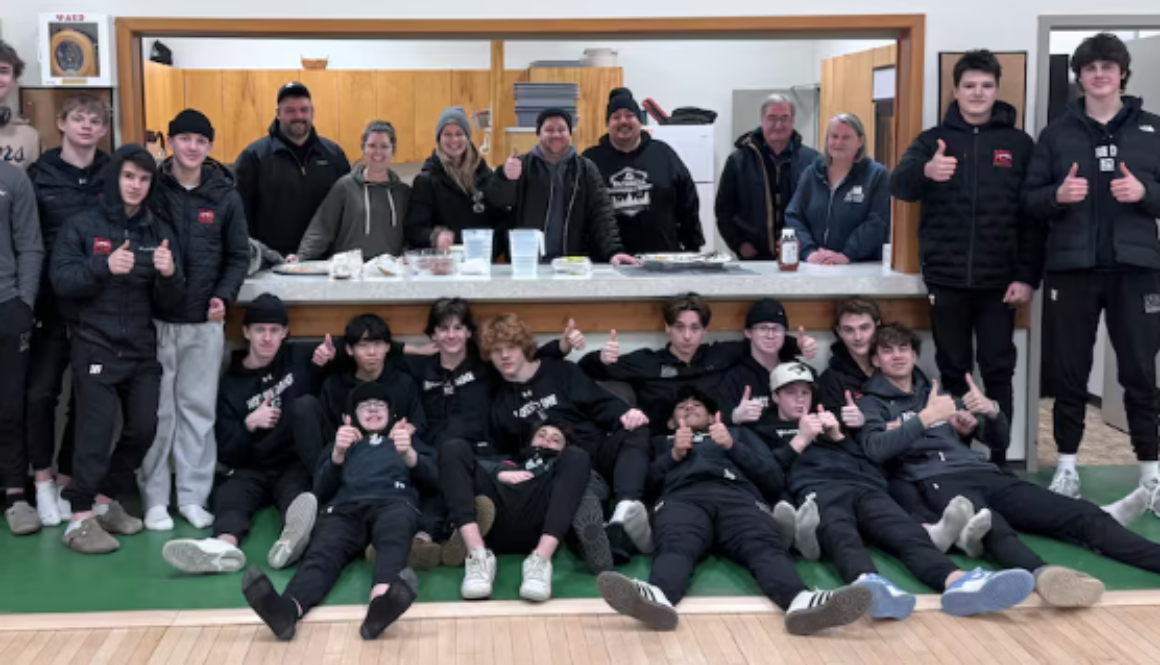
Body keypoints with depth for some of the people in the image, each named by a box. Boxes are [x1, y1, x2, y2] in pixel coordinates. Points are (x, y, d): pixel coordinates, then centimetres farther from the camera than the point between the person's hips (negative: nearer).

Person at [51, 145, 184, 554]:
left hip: (142, 348, 5)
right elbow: (61, 280, -10)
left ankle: (106, 500, 25)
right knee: (97, 430, -9)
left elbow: (168, 302, 6)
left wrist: (169, 275, -16)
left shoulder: (158, 233, 9)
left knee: (143, 428, 6)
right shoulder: (83, 227, -1)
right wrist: (104, 266, -25)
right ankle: (80, 518, 0)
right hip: (95, 346, -5)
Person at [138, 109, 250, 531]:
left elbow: (239, 255, 7)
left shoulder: (225, 196, 5)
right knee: (157, 410, 3)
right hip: (156, 318, -1)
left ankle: (193, 495, 15)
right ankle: (154, 498, 12)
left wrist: (225, 296, -8)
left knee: (199, 409, 6)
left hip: (205, 321, 2)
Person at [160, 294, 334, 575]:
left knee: (294, 491, -35)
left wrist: (330, 358, -6)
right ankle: (225, 545, -65)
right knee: (229, 494, -32)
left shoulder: (301, 359, 8)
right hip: (252, 470, 1)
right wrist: (249, 425, -16)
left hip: (297, 465, -1)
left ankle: (296, 530, -70)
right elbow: (225, 455, 3)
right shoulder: (231, 385, 8)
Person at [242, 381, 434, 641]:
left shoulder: (407, 439, 36)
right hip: (346, 507, 1)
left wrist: (408, 453, -4)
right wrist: (337, 454, 1)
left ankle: (381, 600, -71)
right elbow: (321, 491, 20)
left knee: (394, 536, -40)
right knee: (323, 550, -34)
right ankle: (288, 608, -65)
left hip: (393, 502, -1)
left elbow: (433, 479, 17)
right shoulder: (344, 441, 38)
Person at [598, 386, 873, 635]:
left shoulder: (738, 433, 41)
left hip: (738, 496, 1)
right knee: (676, 545, -40)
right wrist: (673, 455, 7)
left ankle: (801, 602, -68)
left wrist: (733, 447, 11)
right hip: (684, 497, -1)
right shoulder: (661, 442, 42)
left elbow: (775, 480, 23)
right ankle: (656, 598, -74)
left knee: (765, 545, -37)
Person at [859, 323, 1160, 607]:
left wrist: (991, 410, 4)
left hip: (982, 473, 7)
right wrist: (926, 417, -16)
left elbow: (999, 439, 26)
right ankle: (1044, 575, -71)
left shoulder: (937, 393, 29)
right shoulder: (873, 403, 14)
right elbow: (875, 449, -9)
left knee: (1083, 513, -16)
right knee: (992, 527, -43)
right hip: (937, 482, -6)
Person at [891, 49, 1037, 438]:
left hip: (998, 280, -1)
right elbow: (898, 186, -13)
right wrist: (926, 171, -35)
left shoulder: (1019, 143, 4)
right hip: (945, 278, 1)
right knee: (953, 370, 10)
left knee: (998, 372, 3)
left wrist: (1027, 277, -6)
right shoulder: (933, 140, 4)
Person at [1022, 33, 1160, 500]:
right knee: (1068, 371, 7)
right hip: (1071, 268, 0)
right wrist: (1057, 195, -14)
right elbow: (1029, 198, 5)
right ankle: (1067, 465, 18)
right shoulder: (1058, 133, 7)